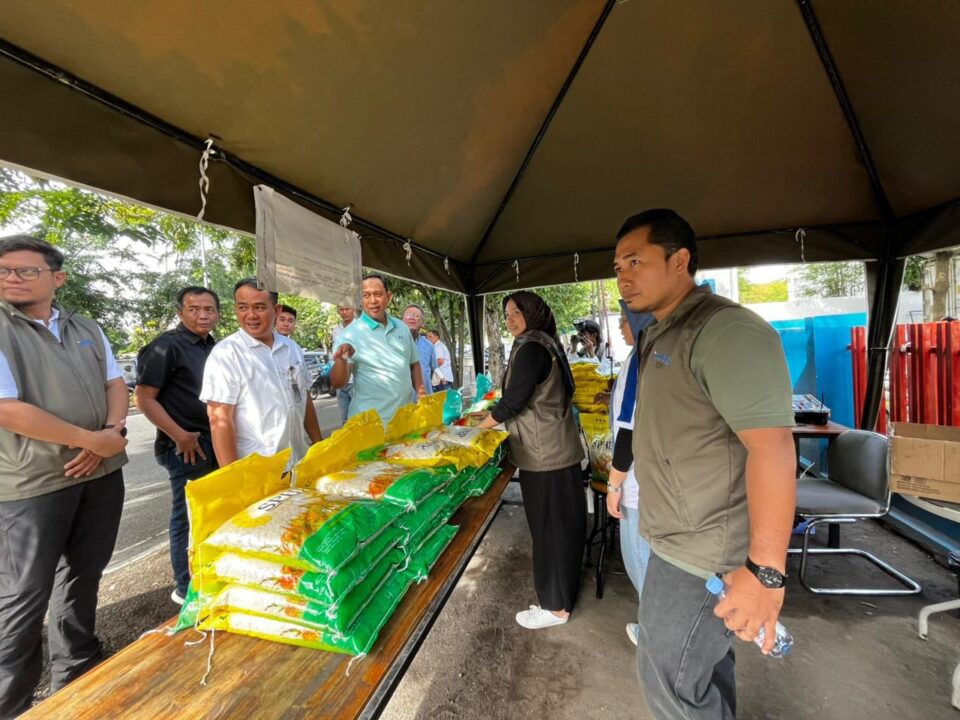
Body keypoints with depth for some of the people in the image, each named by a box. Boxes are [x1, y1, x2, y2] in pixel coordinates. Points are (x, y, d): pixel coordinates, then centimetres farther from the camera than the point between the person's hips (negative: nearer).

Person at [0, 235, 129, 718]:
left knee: (84, 575, 17)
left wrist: (114, 432, -9)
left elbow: (116, 383, 9)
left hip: (102, 474, 5)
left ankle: (77, 674, 36)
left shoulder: (87, 330, 9)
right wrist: (91, 439, -15)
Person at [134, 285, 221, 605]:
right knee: (188, 517, 5)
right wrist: (180, 435, -19)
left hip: (214, 443, 8)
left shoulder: (213, 347, 10)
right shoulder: (166, 346, -13)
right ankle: (187, 589, 22)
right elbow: (144, 397, -15)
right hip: (186, 446, -7)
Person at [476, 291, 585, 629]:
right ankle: (564, 590, 38)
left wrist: (480, 425, -6)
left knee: (549, 528, 4)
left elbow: (513, 400, -20)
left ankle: (555, 606, 21)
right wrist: (495, 415, 16)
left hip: (544, 454, -10)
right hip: (558, 448, 10)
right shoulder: (545, 345, 13)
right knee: (563, 524, 20)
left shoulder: (531, 350, -18)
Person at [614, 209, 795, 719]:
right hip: (683, 538, 9)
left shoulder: (725, 331, -22)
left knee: (669, 679, 8)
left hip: (701, 551, -9)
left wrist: (764, 568, -25)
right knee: (706, 657, 25)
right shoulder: (661, 335, 9)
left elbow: (771, 447, -27)